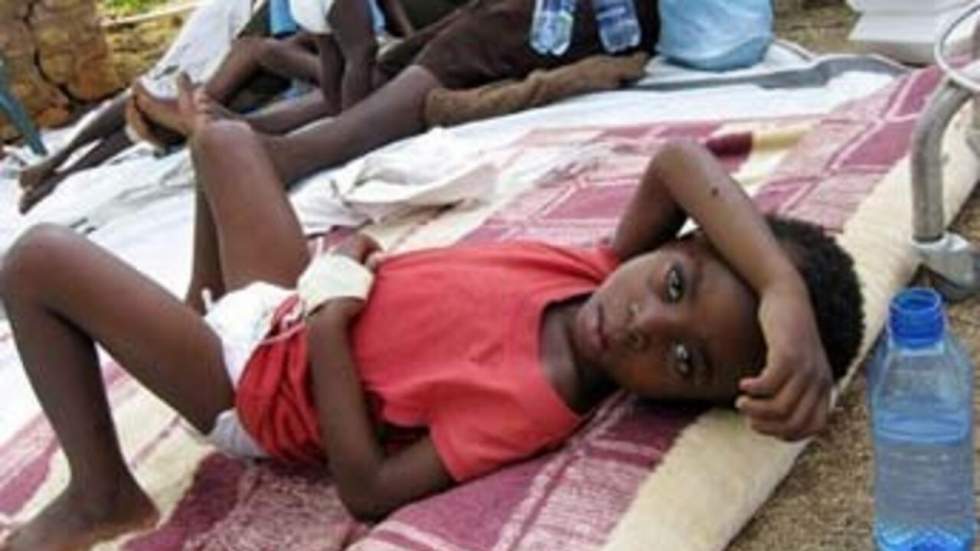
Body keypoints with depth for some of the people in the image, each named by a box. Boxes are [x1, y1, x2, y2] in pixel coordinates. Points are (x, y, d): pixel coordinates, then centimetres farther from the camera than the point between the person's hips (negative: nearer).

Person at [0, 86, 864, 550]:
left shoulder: (529, 405, -38)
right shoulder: (607, 270, -21)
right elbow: (678, 162, -37)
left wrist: (325, 324, -29)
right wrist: (783, 293, -48)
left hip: (254, 381, -7)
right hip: (289, 311, 7)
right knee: (224, 137, 21)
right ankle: (204, 296, 46)